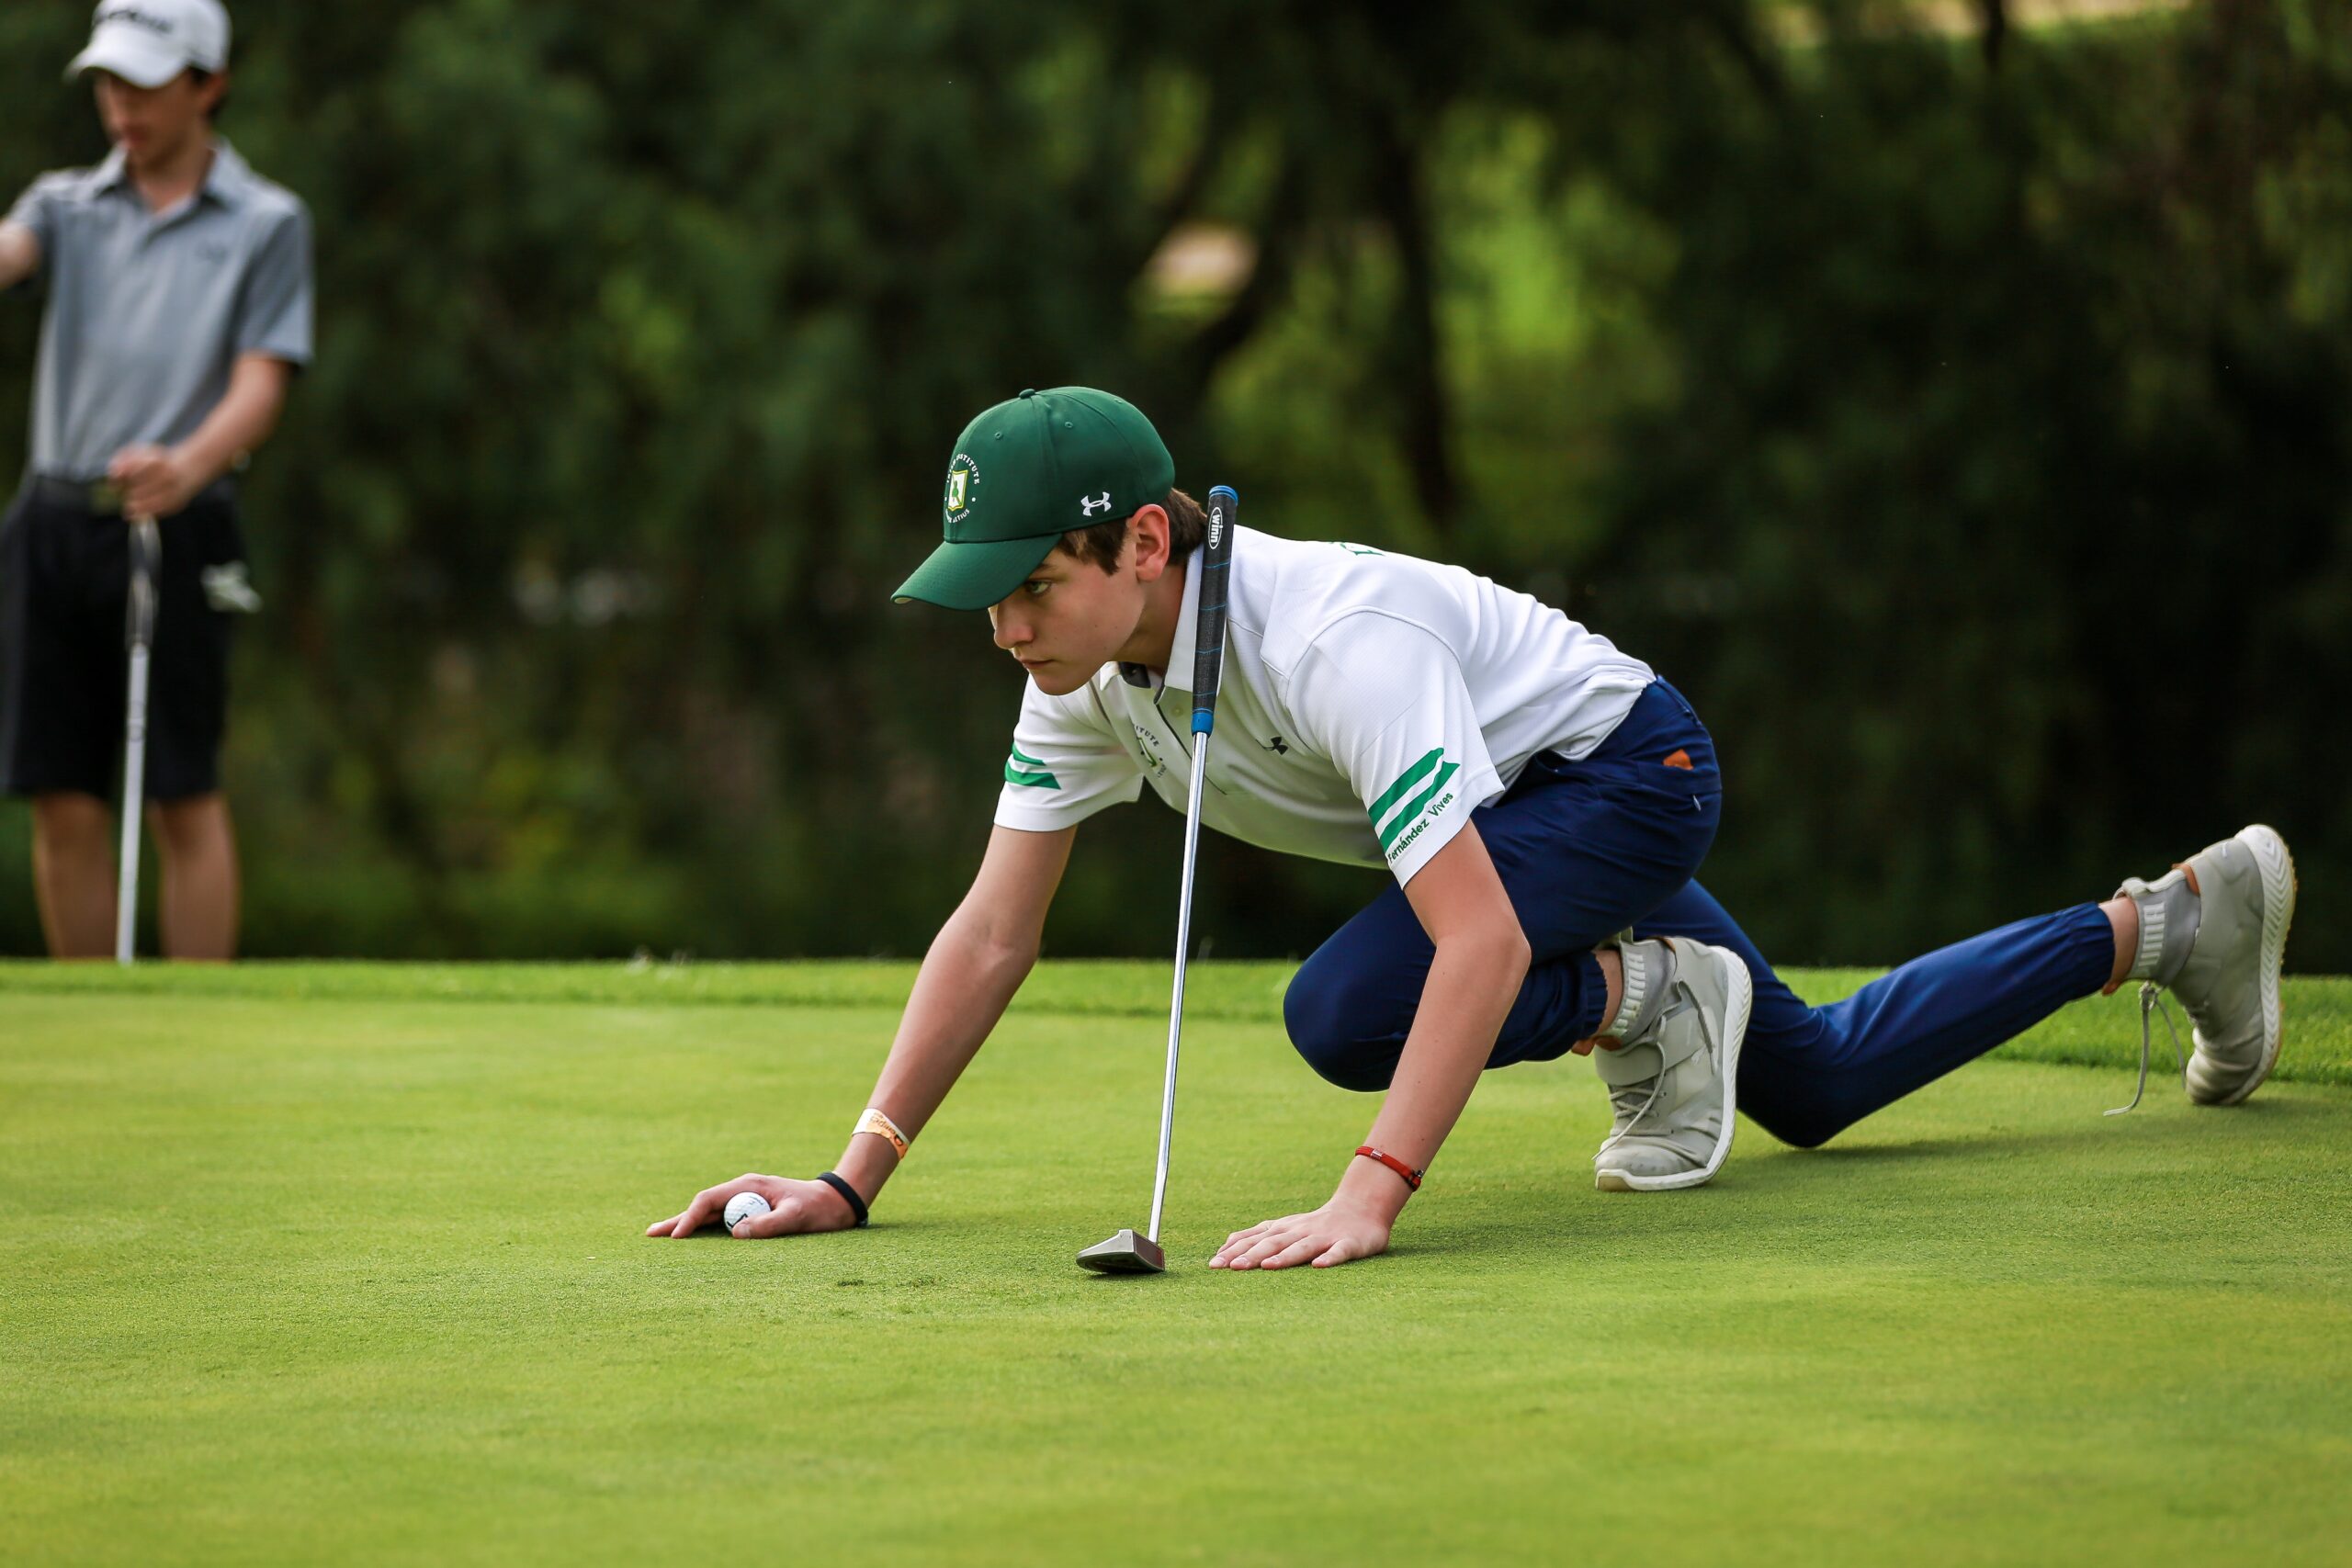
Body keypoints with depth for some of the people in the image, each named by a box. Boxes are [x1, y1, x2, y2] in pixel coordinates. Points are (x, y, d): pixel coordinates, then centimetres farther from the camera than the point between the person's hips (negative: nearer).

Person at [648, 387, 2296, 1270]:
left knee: (1346, 1012, -32)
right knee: (1816, 1085, 22)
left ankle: (1651, 999, -5)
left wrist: (1369, 1201, -54)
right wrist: (853, 1177, -18)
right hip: (1528, 807, 8)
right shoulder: (1085, 667, -16)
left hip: (1628, 771, -8)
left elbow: (1480, 937, -45)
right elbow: (995, 930, -11)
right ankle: (2170, 917, 40)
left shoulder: (1330, 642, -39)